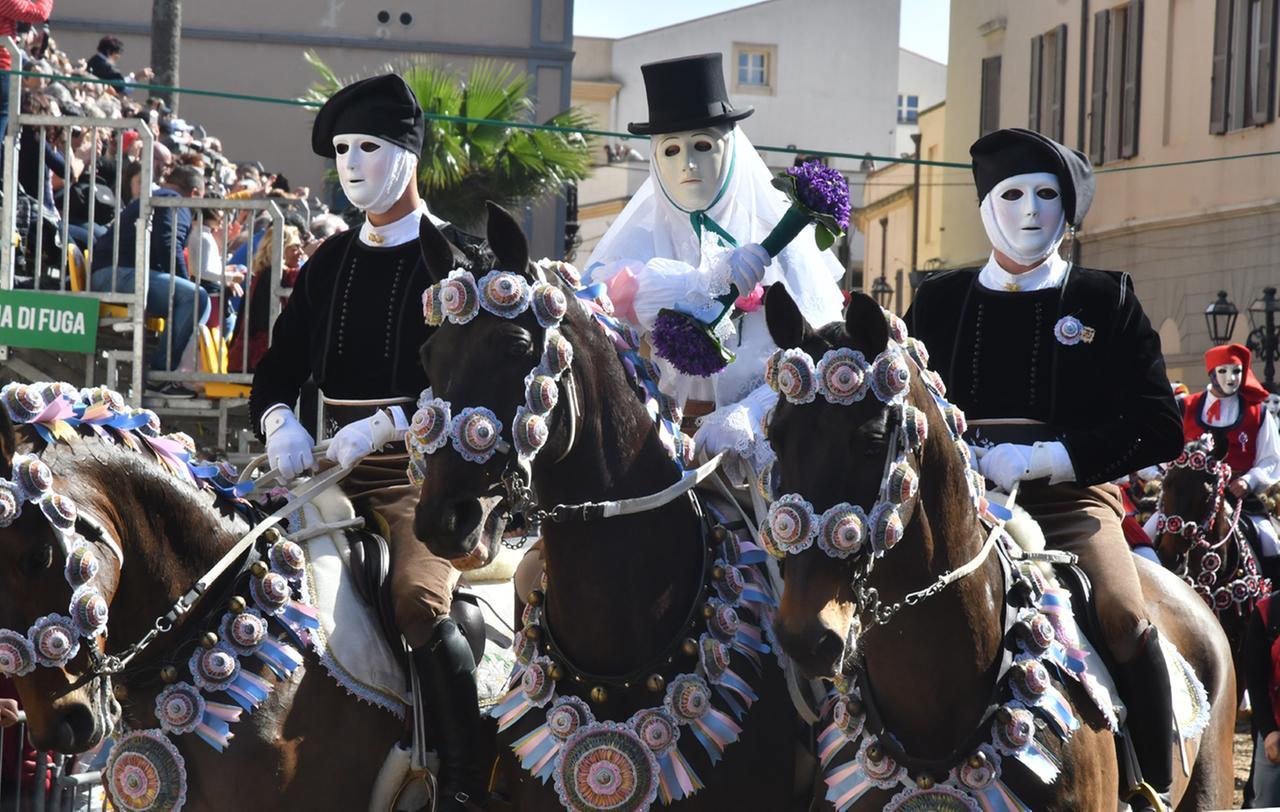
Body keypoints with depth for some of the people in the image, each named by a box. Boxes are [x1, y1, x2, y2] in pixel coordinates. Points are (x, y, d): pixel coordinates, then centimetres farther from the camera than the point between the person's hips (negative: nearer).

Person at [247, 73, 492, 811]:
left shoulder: (461, 258, -2)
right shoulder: (330, 264, 14)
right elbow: (278, 371, 12)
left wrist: (381, 426, -24)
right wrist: (280, 422, -12)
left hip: (429, 467, -6)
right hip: (335, 469, 6)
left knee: (419, 598, -30)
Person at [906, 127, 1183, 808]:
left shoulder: (1105, 299, 8)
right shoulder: (939, 300, 14)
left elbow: (1160, 429, 1)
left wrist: (1042, 459, -12)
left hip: (1072, 498, -3)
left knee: (1122, 613, -28)